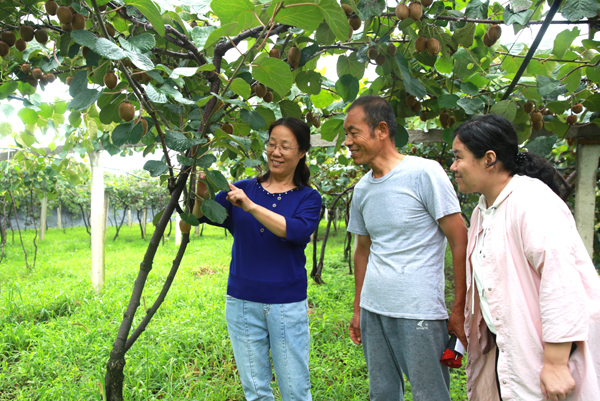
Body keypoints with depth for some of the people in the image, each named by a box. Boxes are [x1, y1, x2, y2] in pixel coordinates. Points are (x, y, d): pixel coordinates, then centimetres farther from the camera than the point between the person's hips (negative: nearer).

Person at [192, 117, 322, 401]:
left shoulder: (308, 198, 0)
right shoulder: (244, 189, 6)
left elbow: (297, 231, -19)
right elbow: (201, 216, -2)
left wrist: (251, 206, -27)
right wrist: (202, 196, -24)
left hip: (287, 305, -2)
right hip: (242, 303, 2)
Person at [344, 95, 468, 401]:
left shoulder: (424, 173, -10)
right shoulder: (362, 189, 9)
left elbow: (460, 241, -9)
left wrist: (459, 310, -10)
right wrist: (358, 309, 17)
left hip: (419, 314, -6)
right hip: (373, 311, 6)